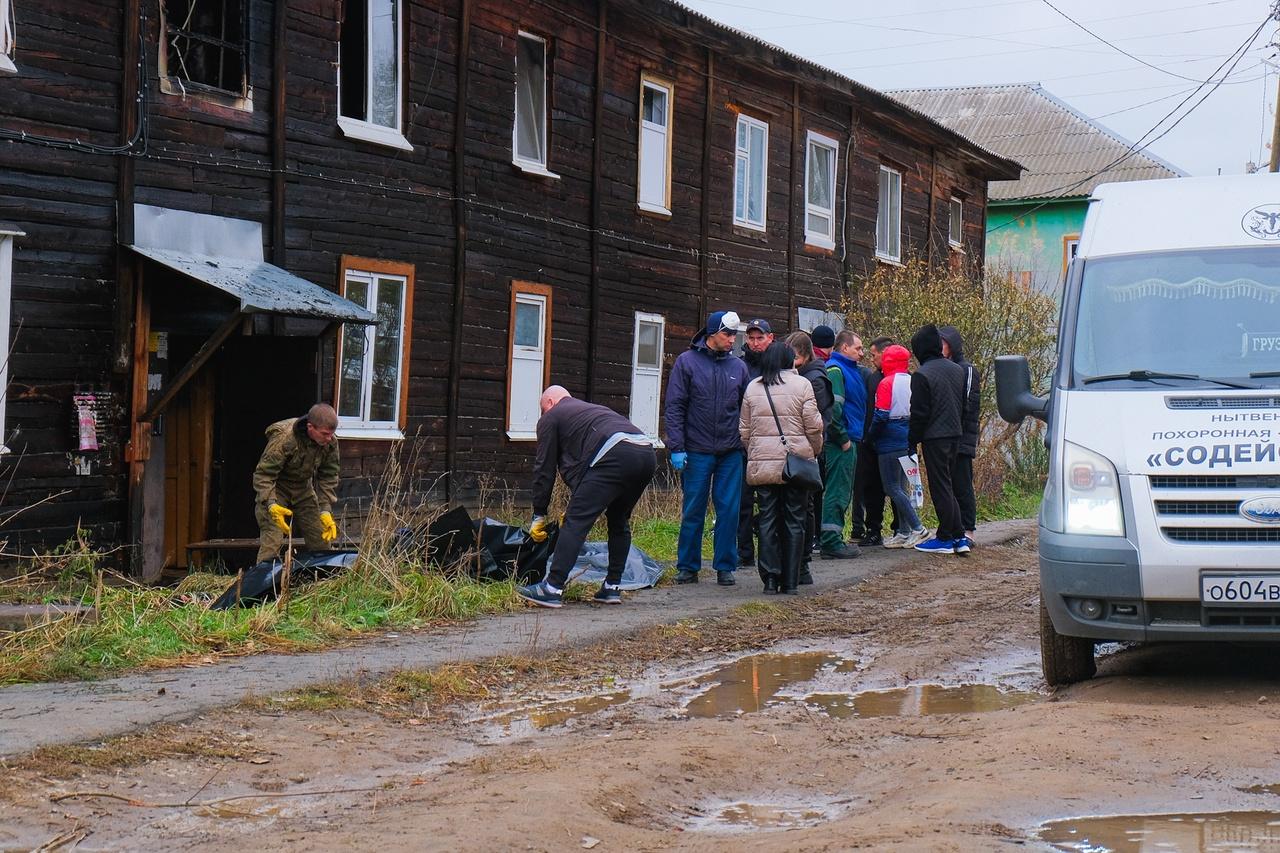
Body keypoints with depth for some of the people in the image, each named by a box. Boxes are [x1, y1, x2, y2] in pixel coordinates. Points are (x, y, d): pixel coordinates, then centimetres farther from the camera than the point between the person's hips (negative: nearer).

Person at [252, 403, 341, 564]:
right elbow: (263, 474, -29)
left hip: (303, 489, 5)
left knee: (321, 541, 2)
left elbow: (328, 478, -6)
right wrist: (271, 505, -42)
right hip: (276, 488, -5)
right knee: (271, 543, -18)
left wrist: (325, 511, -17)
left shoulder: (331, 443, -15)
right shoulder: (284, 439, -32)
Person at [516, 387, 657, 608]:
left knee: (576, 521, -5)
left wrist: (539, 515, 23)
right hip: (647, 454, 8)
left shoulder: (551, 417, 20)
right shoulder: (594, 409, 42)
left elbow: (544, 468, 17)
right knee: (619, 521, 24)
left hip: (615, 455, -8)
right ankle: (612, 588, 23)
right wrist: (576, 504, 45)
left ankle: (552, 588, -10)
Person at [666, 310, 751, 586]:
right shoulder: (687, 362, 0)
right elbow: (674, 407, -2)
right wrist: (677, 447, -9)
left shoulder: (738, 366, 9)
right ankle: (688, 566, 12)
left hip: (731, 452, 2)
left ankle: (725, 566, 10)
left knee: (729, 510, 2)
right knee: (693, 511, 3)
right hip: (697, 451, -2)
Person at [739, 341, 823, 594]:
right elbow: (813, 425, -4)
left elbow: (744, 429, 10)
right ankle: (790, 581, 4)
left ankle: (770, 578, 3)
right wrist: (816, 450, 12)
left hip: (762, 463, 2)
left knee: (768, 519, 7)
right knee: (794, 520, 4)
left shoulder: (753, 387, 8)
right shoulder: (801, 385, -2)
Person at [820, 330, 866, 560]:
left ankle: (833, 540, 20)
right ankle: (831, 543, -8)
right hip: (840, 443, -10)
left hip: (848, 441, 10)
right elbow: (832, 407, -22)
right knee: (837, 491, -9)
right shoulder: (835, 369, -13)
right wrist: (843, 439, -19)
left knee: (843, 492, 14)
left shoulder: (851, 369, 19)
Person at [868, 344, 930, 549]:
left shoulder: (887, 384, -13)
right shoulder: (913, 382, 8)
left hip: (890, 443, -8)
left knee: (893, 488, -4)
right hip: (908, 442, 8)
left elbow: (880, 416, -16)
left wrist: (871, 437, -3)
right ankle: (903, 532, 13)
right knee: (900, 487, 13)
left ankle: (917, 528, -10)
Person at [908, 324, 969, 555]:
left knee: (940, 487, -1)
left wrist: (912, 441, -6)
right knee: (946, 486, 15)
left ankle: (945, 539, 3)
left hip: (934, 438, -7)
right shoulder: (957, 370, 11)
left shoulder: (922, 375, -13)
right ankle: (959, 538, 11)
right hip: (955, 434, 7)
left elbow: (919, 414, -13)